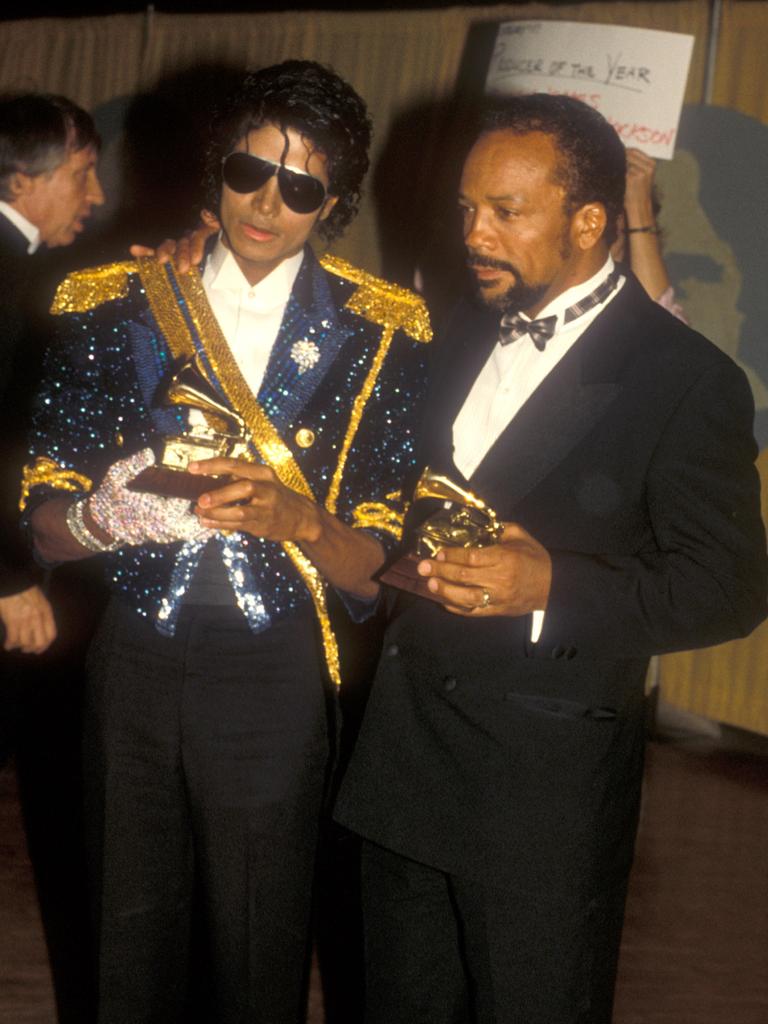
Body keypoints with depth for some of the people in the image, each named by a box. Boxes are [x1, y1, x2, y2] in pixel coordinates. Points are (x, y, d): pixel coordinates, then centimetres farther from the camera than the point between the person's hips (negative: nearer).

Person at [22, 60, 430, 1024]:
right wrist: (103, 518, -22)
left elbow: (371, 567, -3)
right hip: (134, 662, 1)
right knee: (132, 943, 13)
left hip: (272, 679, -1)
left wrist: (291, 516, -24)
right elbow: (45, 527, 1)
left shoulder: (376, 333, -3)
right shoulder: (112, 305, 1)